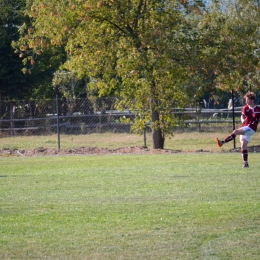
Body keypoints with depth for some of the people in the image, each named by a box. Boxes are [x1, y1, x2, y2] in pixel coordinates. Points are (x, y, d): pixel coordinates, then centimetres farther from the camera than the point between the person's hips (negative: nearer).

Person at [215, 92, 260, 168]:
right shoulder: (245, 108, 9)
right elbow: (242, 116, 6)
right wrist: (243, 120, -15)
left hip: (251, 129, -6)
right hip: (244, 128, 6)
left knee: (236, 131, -26)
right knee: (243, 146, 1)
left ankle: (222, 142, -31)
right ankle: (245, 163, 5)